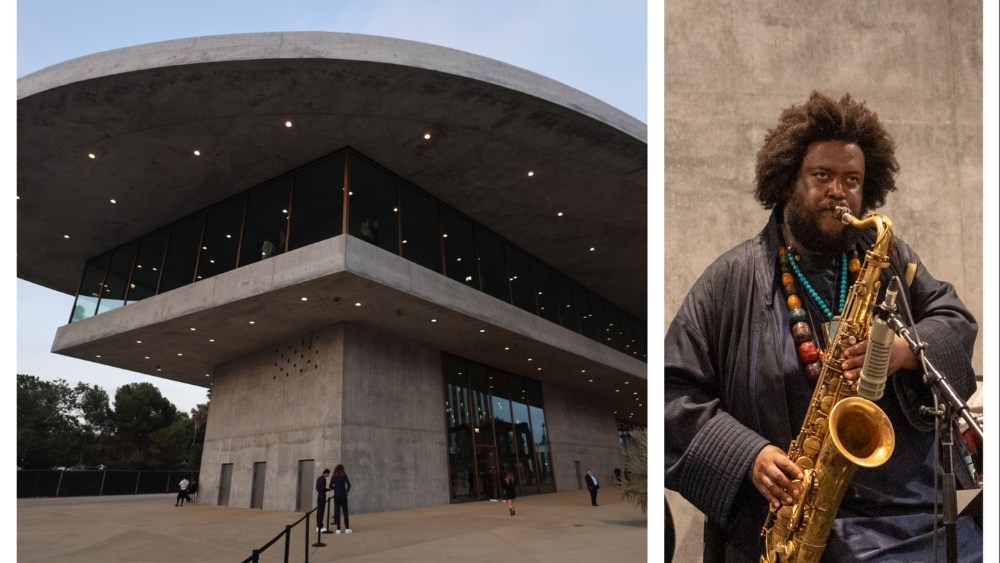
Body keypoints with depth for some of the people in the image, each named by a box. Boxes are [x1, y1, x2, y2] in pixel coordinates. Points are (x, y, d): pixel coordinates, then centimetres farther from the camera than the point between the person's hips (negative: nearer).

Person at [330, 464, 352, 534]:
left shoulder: (333, 477, 2)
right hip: (343, 495, -2)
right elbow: (348, 484, -14)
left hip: (336, 495, 2)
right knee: (345, 512, 5)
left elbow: (330, 486, 1)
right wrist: (347, 491, 1)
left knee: (337, 512, 6)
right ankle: (347, 528, 3)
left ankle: (338, 529, 4)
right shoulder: (344, 476, -5)